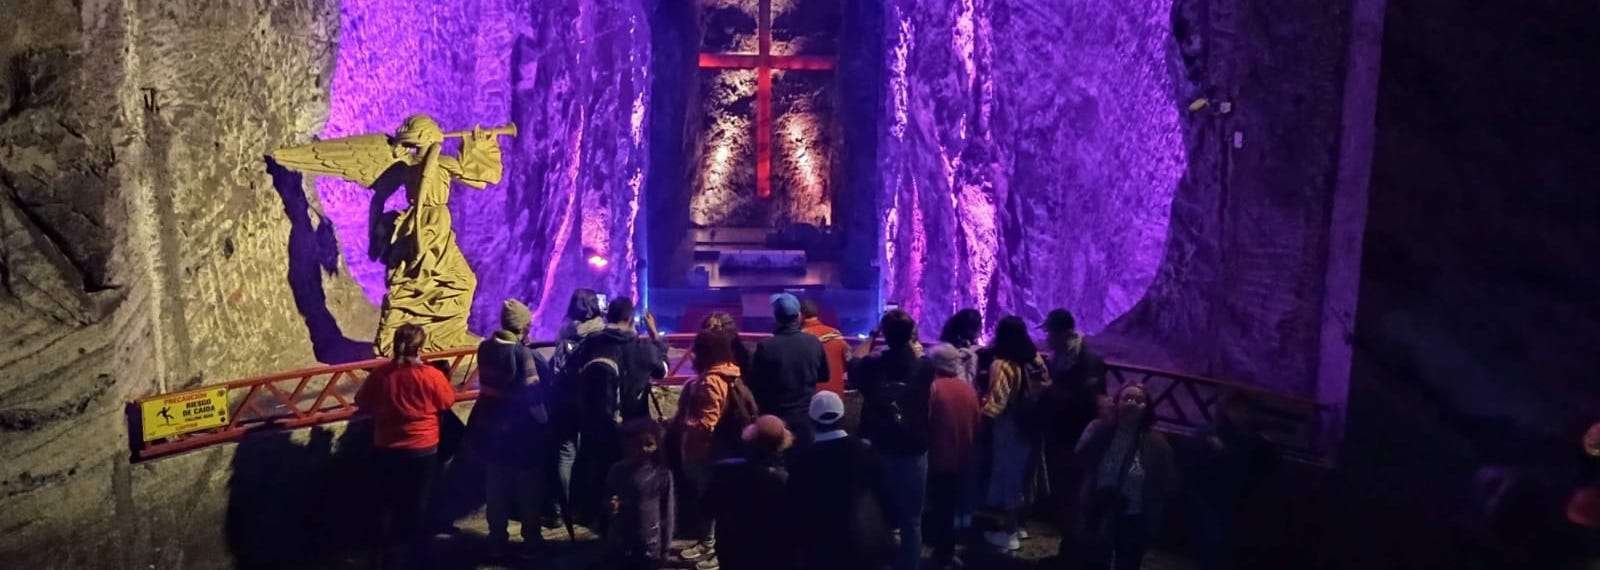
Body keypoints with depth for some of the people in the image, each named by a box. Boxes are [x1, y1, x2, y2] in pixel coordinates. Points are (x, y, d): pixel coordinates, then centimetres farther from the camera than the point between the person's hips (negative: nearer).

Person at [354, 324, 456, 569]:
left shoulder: (379, 374, -11)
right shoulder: (431, 376, -18)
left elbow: (362, 405, 3)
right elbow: (448, 402, -2)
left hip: (386, 450, 2)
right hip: (422, 451, -1)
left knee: (387, 504, 16)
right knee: (415, 506, 15)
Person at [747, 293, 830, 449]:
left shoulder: (765, 346, -17)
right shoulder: (814, 343, -6)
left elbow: (754, 384, -8)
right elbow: (824, 376, 9)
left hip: (776, 418, -3)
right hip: (807, 416, 3)